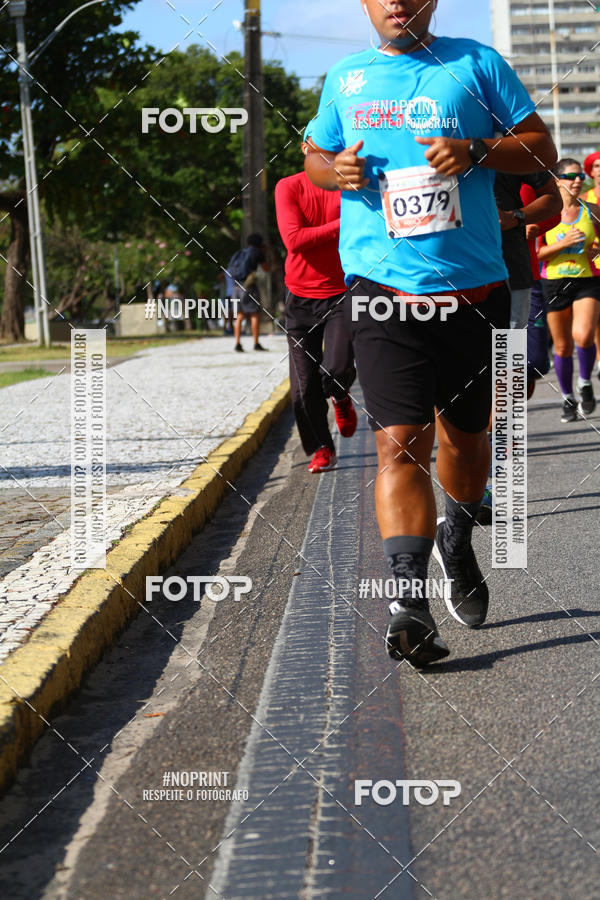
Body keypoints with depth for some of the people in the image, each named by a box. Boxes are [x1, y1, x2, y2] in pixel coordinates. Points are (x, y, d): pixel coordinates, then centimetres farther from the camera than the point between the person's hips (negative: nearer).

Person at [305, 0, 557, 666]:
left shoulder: (475, 63, 5)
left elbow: (542, 149, 5)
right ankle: (409, 602, -19)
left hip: (474, 287, 1)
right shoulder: (345, 78, 11)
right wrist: (337, 170, 1)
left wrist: (475, 153, -14)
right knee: (400, 442, -15)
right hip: (382, 290, -1)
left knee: (464, 434, 15)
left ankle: (457, 541, 44)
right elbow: (315, 156, 25)